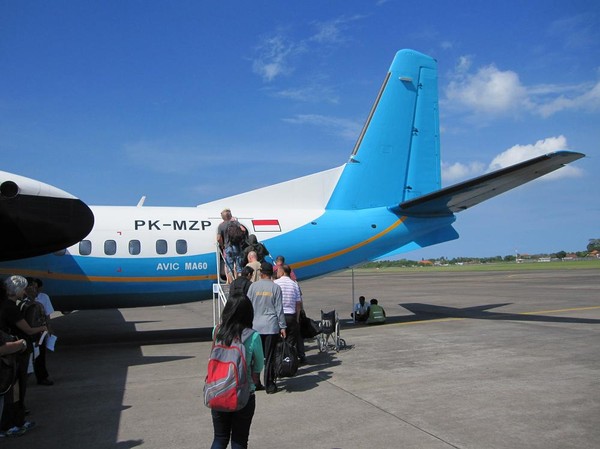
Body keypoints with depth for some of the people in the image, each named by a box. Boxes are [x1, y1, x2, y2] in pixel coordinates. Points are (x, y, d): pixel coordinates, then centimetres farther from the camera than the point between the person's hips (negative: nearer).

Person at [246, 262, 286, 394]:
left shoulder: (253, 286, 2)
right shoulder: (276, 287, -2)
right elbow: (279, 309, -1)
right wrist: (282, 326, 4)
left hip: (256, 326, 2)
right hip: (271, 326, -1)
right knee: (269, 356, 4)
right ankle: (269, 385, 8)